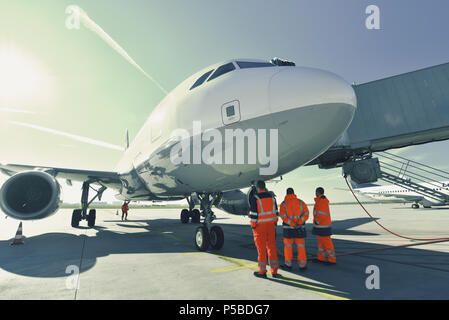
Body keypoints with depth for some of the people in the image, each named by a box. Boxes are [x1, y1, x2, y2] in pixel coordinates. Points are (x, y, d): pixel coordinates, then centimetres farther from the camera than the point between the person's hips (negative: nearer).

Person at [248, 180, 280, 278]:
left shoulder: (255, 198, -13)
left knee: (261, 249, 4)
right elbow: (275, 212, 8)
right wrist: (274, 223, 16)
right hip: (271, 225, 5)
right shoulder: (272, 197, 4)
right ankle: (274, 271, 17)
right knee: (272, 248, 11)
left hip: (260, 226, -5)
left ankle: (262, 272, 14)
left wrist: (253, 226, -4)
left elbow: (253, 214, -14)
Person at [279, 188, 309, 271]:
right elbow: (306, 213, -6)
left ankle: (288, 265, 16)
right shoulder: (301, 202, 3)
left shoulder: (283, 203, -3)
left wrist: (293, 224, -18)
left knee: (288, 246, 9)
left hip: (288, 228, -2)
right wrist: (299, 222, -16)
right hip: (300, 227, 2)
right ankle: (302, 265, 14)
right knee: (301, 246, 9)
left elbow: (283, 216, -15)